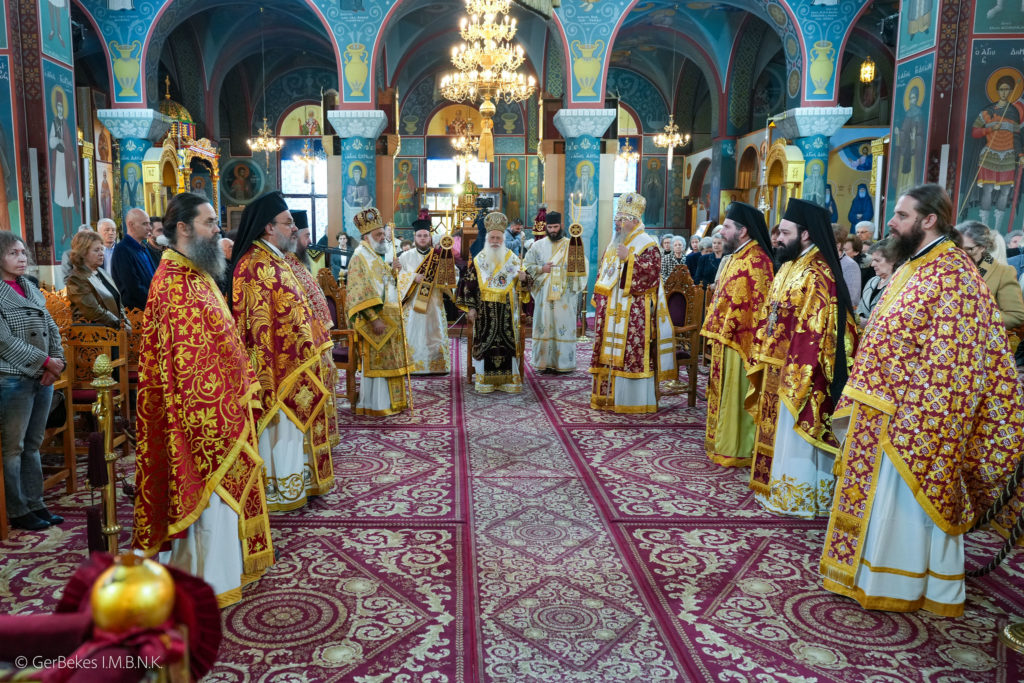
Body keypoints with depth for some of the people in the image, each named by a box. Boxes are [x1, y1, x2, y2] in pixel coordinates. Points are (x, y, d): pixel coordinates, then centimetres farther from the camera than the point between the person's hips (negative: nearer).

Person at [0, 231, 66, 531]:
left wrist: (57, 361, -3)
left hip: (42, 377, 7)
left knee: (33, 445, 12)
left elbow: (51, 329, 12)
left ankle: (35, 504, 20)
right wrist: (45, 361, -12)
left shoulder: (31, 289, 12)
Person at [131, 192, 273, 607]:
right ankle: (209, 583, 16)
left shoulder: (197, 275, 12)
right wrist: (214, 413, -22)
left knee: (222, 488, 18)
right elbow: (186, 361, -23)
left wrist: (244, 384, 16)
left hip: (222, 406, 10)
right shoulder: (174, 284, -19)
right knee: (212, 491, 1)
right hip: (204, 412, -10)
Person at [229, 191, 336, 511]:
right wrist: (269, 378, -24)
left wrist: (310, 350, 21)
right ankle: (277, 492, 16)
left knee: (293, 423, 17)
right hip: (277, 367, -10)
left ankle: (293, 483, 30)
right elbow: (260, 326, -23)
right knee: (280, 428, 2)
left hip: (294, 362, 10)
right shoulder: (256, 266, -19)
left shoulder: (274, 261, 12)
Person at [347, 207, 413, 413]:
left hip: (392, 317, 8)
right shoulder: (360, 257, -9)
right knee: (376, 361, -4)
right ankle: (376, 405, 4)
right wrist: (374, 318, -23)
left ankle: (394, 400, 19)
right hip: (375, 318, -8)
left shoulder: (383, 255, 17)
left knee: (392, 359, 11)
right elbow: (360, 293, -18)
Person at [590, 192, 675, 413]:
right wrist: (599, 299, 14)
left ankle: (633, 400, 1)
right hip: (611, 311, 8)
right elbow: (602, 276, 23)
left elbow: (652, 273, -18)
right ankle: (608, 396, 17)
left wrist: (629, 258, -22)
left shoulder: (648, 246, -6)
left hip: (635, 312, -7)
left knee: (632, 352, -6)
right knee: (610, 352, 9)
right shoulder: (613, 245, 17)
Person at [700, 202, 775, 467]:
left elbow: (757, 306, -22)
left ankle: (736, 450, 10)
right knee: (724, 393, 16)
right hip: (725, 338, 10)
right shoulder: (737, 258, 14)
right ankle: (722, 442, 27)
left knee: (735, 395, 0)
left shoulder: (755, 261, -18)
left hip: (739, 341, -10)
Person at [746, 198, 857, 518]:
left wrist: (795, 375, -23)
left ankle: (795, 497, 14)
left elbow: (813, 331, -23)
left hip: (798, 369, -9)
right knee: (778, 428, 17)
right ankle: (778, 486, 29)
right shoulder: (789, 266, 11)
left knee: (793, 432, 1)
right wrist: (763, 358, 14)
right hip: (777, 367, 9)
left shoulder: (816, 274, -19)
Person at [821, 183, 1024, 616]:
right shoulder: (909, 270, 13)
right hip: (883, 414, 9)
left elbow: (950, 360, -21)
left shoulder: (952, 274, -16)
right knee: (880, 497, 17)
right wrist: (862, 402, 16)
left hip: (915, 416, -9)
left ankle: (899, 584, 18)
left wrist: (921, 419, -22)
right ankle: (872, 571, 30)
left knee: (904, 501, 3)